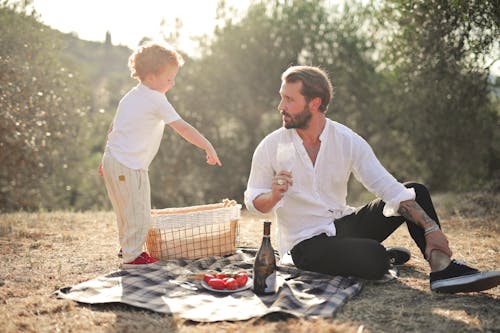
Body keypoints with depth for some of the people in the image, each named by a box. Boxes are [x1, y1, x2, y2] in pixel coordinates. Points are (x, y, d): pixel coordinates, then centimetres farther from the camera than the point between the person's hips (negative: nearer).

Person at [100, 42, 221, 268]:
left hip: (112, 158, 10)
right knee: (138, 213, 0)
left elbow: (113, 128, 20)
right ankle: (132, 256, 8)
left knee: (126, 210, 22)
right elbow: (183, 128, -17)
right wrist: (208, 147, -14)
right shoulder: (156, 100, -13)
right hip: (129, 165, -10)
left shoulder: (130, 96, 15)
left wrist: (107, 158, 26)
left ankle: (127, 247, 36)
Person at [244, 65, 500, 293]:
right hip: (305, 244, -4)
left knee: (415, 191, -7)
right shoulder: (270, 147, -11)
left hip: (344, 224, 4)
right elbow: (253, 201, -2)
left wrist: (431, 228, -21)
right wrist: (273, 196, -27)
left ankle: (443, 268, -8)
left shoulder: (348, 141, -7)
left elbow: (389, 188, -11)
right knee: (374, 259, -32)